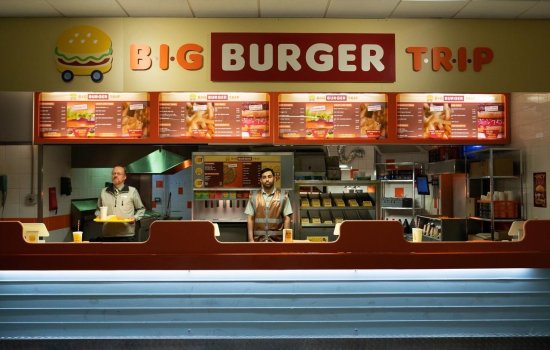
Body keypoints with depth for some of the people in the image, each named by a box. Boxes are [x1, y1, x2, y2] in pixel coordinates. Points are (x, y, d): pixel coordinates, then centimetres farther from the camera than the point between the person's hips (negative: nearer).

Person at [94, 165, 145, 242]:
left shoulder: (132, 191, 4)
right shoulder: (104, 192, 12)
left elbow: (141, 209, 12)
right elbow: (98, 209, 23)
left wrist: (135, 217, -5)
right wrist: (99, 216, 2)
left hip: (127, 235, -2)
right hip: (107, 235, 2)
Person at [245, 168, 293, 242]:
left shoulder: (283, 196, 3)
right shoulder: (253, 196, 6)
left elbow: (287, 219, 2)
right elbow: (250, 219, 5)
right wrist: (251, 239, -2)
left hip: (277, 239, 0)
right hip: (258, 239, 1)